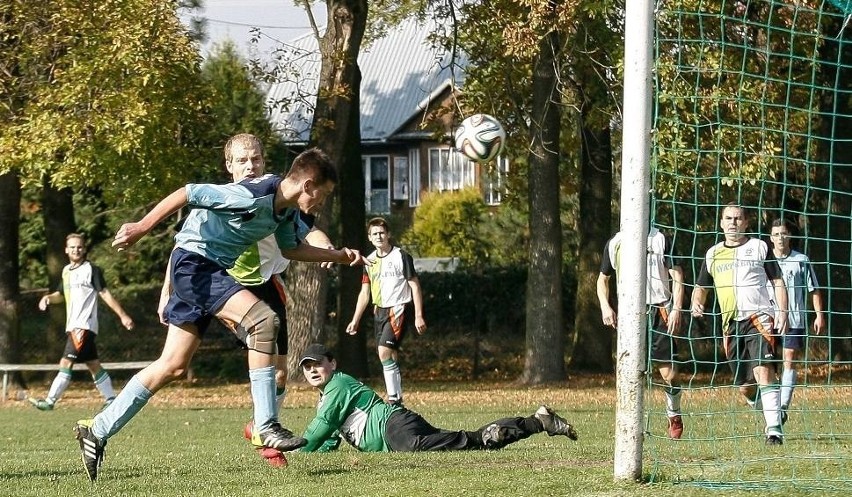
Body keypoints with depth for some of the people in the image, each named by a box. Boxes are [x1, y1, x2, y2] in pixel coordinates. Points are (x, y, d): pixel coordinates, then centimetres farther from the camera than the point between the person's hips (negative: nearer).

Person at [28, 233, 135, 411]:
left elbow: (105, 294, -8)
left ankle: (50, 401, -16)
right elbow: (61, 294, 29)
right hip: (73, 326, 8)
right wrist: (48, 298, 6)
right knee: (93, 364, 10)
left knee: (66, 362, -14)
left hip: (84, 325, -8)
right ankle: (111, 400, 14)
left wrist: (123, 315, -12)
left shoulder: (92, 270, -6)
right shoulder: (66, 271, 16)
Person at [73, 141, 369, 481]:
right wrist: (142, 227, -22)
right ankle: (266, 427, -23)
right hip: (194, 260, -10)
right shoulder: (252, 197, -25)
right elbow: (186, 193, -22)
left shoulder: (286, 210, 4)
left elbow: (291, 249, 23)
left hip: (212, 270, 10)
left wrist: (340, 256, 17)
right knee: (262, 318, -25)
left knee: (173, 366, 9)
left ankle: (98, 431, 15)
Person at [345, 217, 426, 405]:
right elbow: (364, 293, 17)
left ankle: (393, 398, -18)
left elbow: (415, 286, -6)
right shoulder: (370, 261, 11)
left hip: (399, 310, -7)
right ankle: (398, 399, 15)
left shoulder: (401, 256, -7)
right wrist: (355, 320, 12)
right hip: (380, 311, 7)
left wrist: (418, 316, -12)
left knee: (385, 352, -21)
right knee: (391, 357, 8)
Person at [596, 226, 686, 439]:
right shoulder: (615, 243, 9)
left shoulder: (660, 240, 1)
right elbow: (603, 279, 20)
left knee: (669, 374, -1)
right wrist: (605, 306, 3)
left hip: (659, 309, -2)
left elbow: (677, 275, 0)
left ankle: (674, 416, 25)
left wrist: (676, 309, -10)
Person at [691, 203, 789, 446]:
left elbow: (778, 282, 7)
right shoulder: (713, 254, 16)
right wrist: (697, 304, 3)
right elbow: (701, 287, 25)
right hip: (731, 323, 5)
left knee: (763, 371, -22)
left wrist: (782, 311, -7)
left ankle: (774, 428, -25)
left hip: (759, 316, -5)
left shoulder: (759, 247, 7)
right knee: (743, 386, 6)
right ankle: (772, 413, 32)